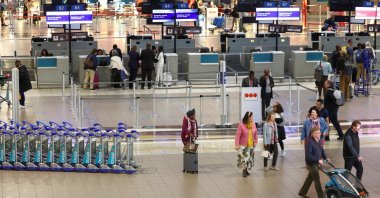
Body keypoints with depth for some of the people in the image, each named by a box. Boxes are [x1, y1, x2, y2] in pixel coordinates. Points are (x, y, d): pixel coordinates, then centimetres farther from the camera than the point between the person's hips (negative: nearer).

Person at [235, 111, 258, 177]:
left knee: (250, 158, 9)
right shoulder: (241, 125, -15)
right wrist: (237, 144, -17)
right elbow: (238, 135, -15)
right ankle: (244, 171, 7)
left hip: (251, 145, 5)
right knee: (244, 157, -6)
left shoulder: (253, 124, 0)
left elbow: (255, 134, 11)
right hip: (243, 145, -5)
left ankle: (246, 170, 25)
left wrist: (256, 141, 7)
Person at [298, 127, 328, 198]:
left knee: (310, 177, 21)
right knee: (317, 180, -4)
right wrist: (318, 160, -27)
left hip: (316, 163, 9)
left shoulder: (317, 141, 4)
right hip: (311, 163, -9)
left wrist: (325, 158, 2)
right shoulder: (309, 142, -24)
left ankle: (302, 192, 36)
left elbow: (322, 150, 17)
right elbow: (308, 156, -26)